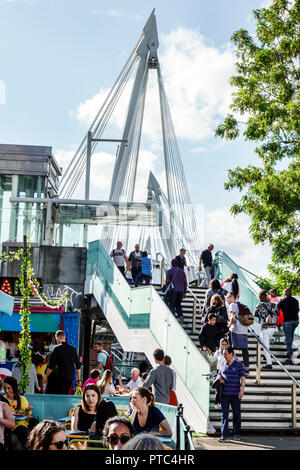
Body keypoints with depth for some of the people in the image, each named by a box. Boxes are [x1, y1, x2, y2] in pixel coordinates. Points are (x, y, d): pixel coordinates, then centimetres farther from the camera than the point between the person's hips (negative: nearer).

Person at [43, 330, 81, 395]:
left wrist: (46, 376, 3)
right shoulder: (73, 349, 7)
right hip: (70, 378, 6)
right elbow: (78, 366, 9)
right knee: (65, 395, 18)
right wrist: (78, 380, 14)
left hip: (61, 377, -6)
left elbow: (51, 366, -9)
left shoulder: (57, 349, -8)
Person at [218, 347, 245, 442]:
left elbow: (242, 378, -1)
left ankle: (237, 434, 20)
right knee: (224, 414, -3)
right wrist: (220, 379, 0)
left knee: (236, 414, 7)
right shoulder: (223, 365, 11)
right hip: (224, 393, 3)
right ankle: (225, 435, -5)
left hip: (235, 394, -3)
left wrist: (242, 390, -10)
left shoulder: (238, 365, 0)